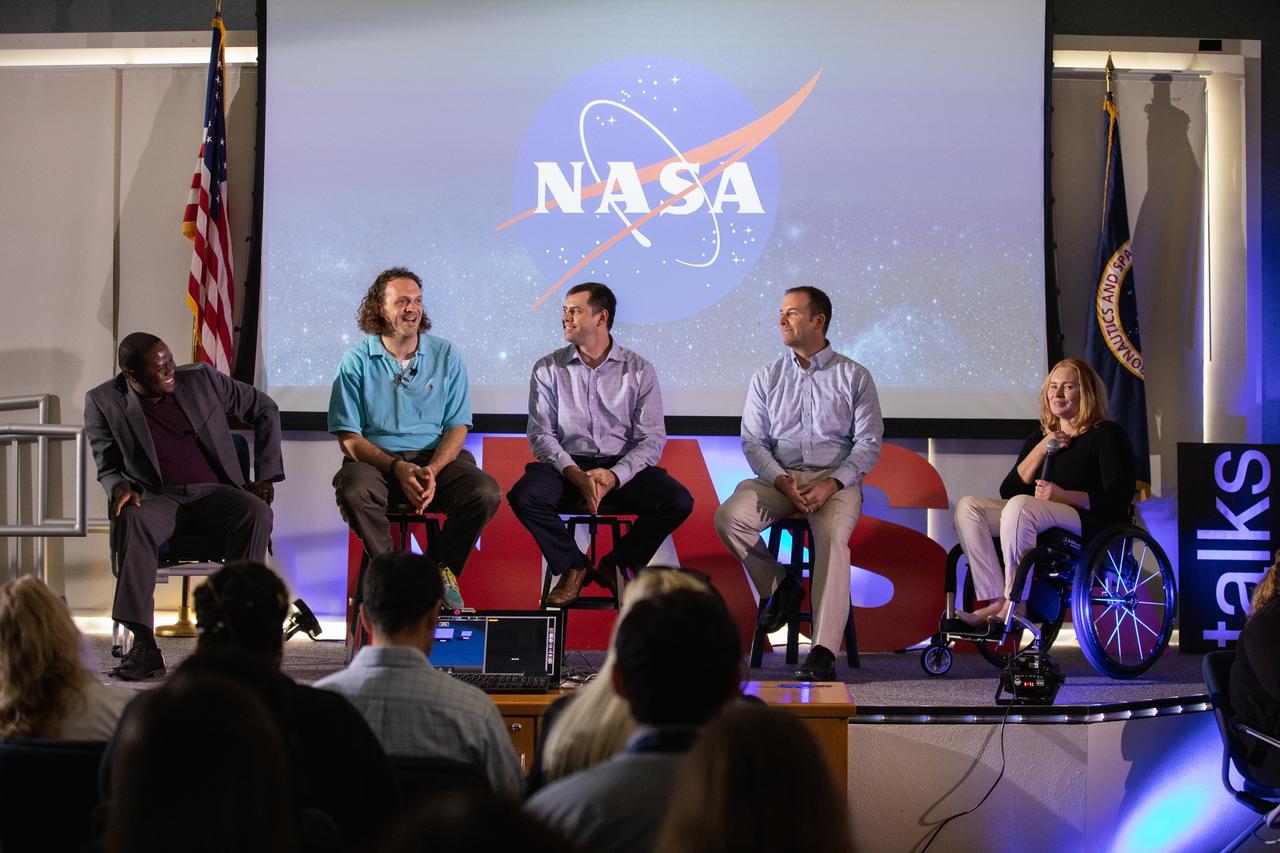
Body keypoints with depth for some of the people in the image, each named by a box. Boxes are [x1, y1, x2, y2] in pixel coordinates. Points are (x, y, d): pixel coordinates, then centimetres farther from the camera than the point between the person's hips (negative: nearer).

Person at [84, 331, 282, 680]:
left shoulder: (201, 379, 4)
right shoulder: (104, 402, 2)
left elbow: (265, 410, 13)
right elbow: (107, 468, 9)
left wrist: (266, 476, 6)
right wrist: (121, 489, -16)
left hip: (212, 493, 1)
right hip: (156, 498, -1)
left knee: (257, 513, -33)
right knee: (132, 521, -37)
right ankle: (143, 645, -39)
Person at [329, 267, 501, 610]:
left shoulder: (446, 356, 7)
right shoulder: (357, 360, 2)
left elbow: (457, 427, 4)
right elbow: (349, 437, -2)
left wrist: (432, 470, -16)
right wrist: (398, 468, -18)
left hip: (436, 457, 2)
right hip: (375, 457, -1)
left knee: (486, 492, -27)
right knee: (354, 492, -36)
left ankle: (440, 569, -3)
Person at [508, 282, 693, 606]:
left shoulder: (639, 370, 2)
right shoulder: (548, 369, 4)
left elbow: (652, 438, -3)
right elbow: (541, 434, -3)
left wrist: (614, 476, -20)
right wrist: (576, 475, -20)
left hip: (623, 468, 0)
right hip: (567, 465, 0)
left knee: (678, 502, -25)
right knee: (524, 496, -30)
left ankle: (616, 565, 0)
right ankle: (573, 566, -4)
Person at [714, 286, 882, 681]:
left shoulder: (854, 376, 7)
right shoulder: (767, 377, 14)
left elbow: (869, 442, 1)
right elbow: (752, 440, 7)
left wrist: (832, 484, -16)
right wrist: (781, 480, -13)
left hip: (836, 480, -3)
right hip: (778, 477, 3)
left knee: (832, 537, -34)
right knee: (729, 518, -26)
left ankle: (823, 652, -39)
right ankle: (778, 585, -1)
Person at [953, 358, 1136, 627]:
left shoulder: (1107, 434, 3)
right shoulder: (1038, 438, 22)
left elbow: (1117, 500, -9)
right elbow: (1008, 492, 12)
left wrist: (1064, 495, -20)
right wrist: (1040, 451, 0)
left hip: (1090, 524, -7)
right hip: (1040, 526, 7)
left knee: (1020, 506, -34)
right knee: (968, 506, -11)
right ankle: (995, 601, -24)